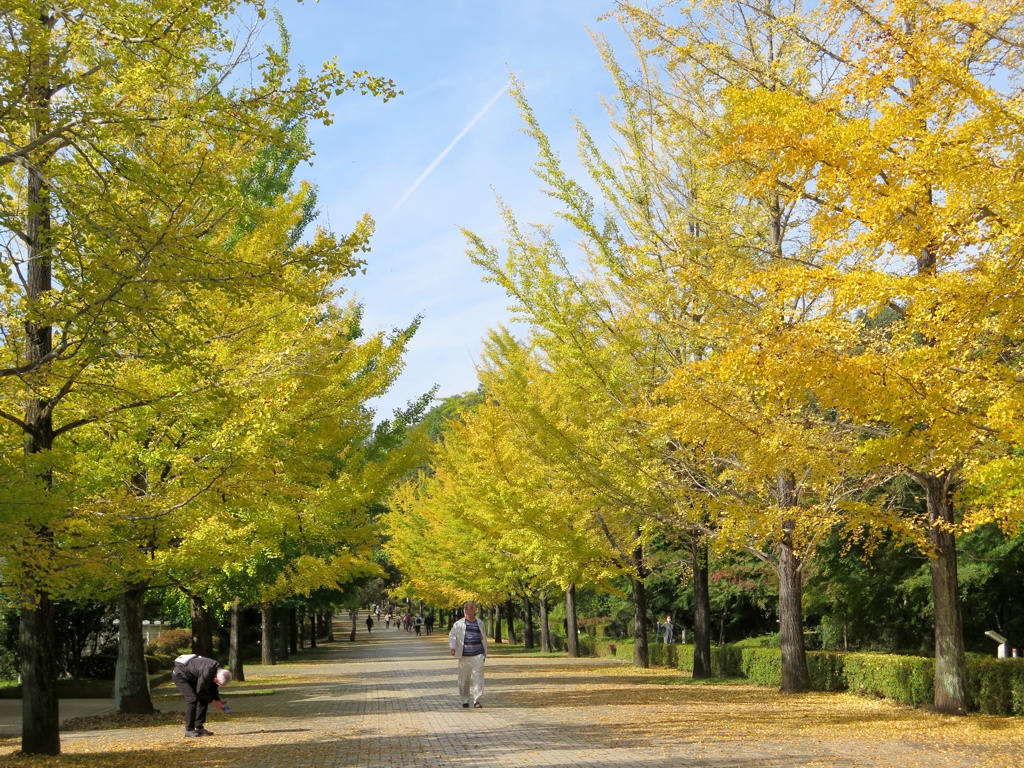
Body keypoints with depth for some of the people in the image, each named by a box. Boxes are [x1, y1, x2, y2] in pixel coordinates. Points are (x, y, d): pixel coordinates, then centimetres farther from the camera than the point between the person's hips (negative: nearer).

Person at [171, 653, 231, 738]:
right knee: (192, 698, -20)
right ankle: (189, 730, -15)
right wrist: (213, 701, -15)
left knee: (204, 699, 1)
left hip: (190, 677, 9)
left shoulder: (217, 670, -7)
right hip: (179, 675, -9)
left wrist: (218, 701, -2)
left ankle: (199, 727, 5)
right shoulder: (207, 671, -36)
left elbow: (213, 688, 9)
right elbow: (200, 690, -25)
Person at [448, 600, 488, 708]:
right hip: (464, 656, -1)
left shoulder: (479, 623, 14)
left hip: (477, 655, 1)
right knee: (464, 679, 5)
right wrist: (452, 646, -16)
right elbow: (452, 635, 2)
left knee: (478, 677, -8)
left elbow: (484, 639, 20)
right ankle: (465, 700, 16)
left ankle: (477, 700, -6)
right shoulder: (459, 624, 7)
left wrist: (484, 653, 18)